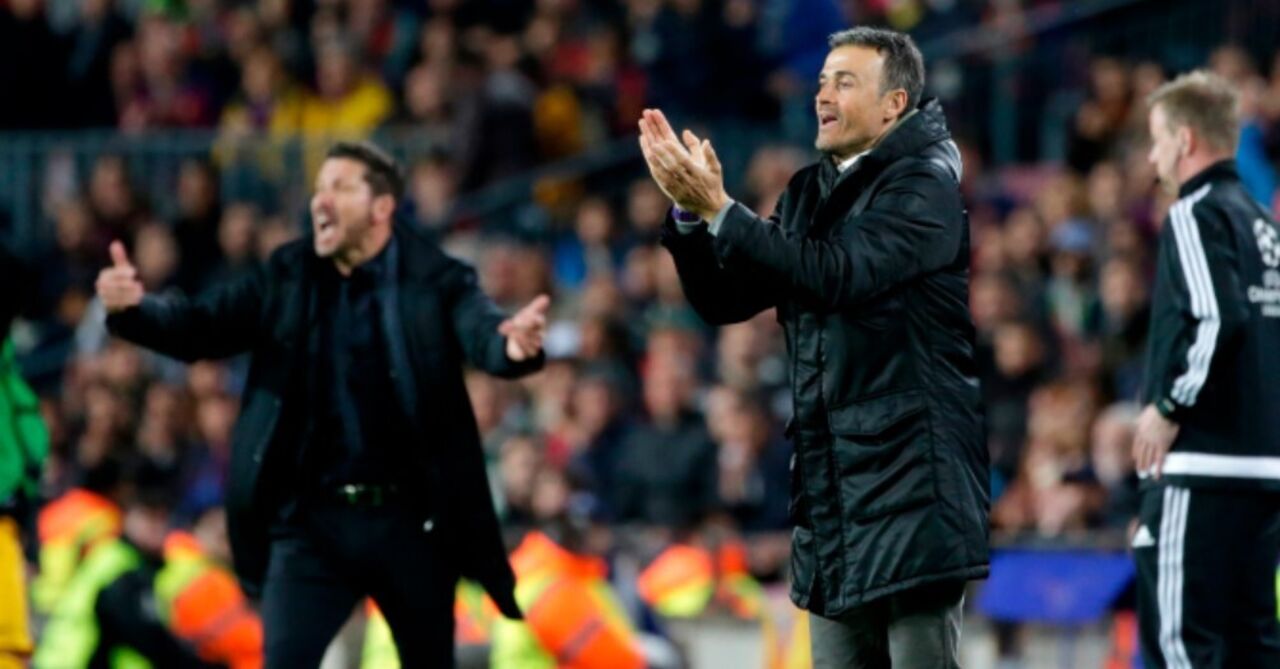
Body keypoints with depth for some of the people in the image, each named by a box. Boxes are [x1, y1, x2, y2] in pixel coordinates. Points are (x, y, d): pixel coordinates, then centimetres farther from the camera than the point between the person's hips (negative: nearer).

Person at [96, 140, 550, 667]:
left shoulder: (437, 279, -6)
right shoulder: (287, 276, 2)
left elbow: (482, 334, -23)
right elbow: (200, 327, -3)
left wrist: (515, 344, -48)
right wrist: (133, 307, -24)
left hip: (409, 519, -1)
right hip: (313, 519, 1)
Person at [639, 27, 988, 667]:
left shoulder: (927, 185, -8)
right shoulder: (809, 193, 16)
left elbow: (835, 273, -21)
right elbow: (725, 298, 14)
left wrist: (719, 208, -20)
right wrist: (689, 213, -4)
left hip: (911, 480, -8)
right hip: (833, 481, 8)